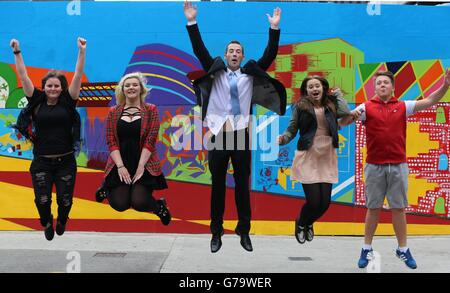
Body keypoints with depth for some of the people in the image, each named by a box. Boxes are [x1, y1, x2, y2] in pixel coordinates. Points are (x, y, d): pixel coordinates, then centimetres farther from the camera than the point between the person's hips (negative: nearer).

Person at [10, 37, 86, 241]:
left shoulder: (67, 102, 0)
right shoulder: (37, 101, 2)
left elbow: (78, 76, -7)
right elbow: (23, 76, 0)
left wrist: (82, 52, -13)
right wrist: (17, 52, -4)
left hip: (65, 161, 0)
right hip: (41, 162, 0)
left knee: (65, 200, 4)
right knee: (42, 199, -4)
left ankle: (61, 222, 39)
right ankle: (47, 224, 30)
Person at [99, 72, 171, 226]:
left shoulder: (151, 110, 4)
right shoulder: (113, 112, 8)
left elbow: (150, 140, -5)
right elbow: (111, 141, 1)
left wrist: (141, 166, -13)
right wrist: (120, 166, -12)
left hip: (144, 165, -2)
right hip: (120, 165, 2)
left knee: (139, 203, -21)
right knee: (120, 204, -15)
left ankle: (159, 204, 14)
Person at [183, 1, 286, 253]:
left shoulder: (250, 74, 10)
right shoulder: (216, 72, 9)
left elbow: (270, 55, 4)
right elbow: (200, 50, 2)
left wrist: (274, 28, -2)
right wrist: (192, 22, -5)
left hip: (241, 135, 0)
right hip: (218, 135, 0)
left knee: (243, 185, 6)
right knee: (217, 185, 6)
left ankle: (244, 232, 14)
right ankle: (217, 232, 14)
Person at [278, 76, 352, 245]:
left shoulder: (330, 105, 7)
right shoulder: (300, 106, -1)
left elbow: (346, 113, -10)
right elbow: (292, 130, -1)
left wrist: (337, 94, 3)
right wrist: (283, 139, -22)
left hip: (327, 158, 3)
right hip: (308, 158, -3)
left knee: (325, 202, 3)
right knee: (313, 201, -7)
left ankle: (308, 223, 37)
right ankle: (301, 224, 28)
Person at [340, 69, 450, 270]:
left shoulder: (403, 106, 6)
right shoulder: (367, 107, 1)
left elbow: (429, 101, 0)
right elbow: (343, 122, -6)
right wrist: (351, 114, -29)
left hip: (398, 166, 1)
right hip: (374, 166, -1)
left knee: (399, 208, 8)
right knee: (373, 208, 7)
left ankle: (403, 249, 19)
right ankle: (367, 249, 18)